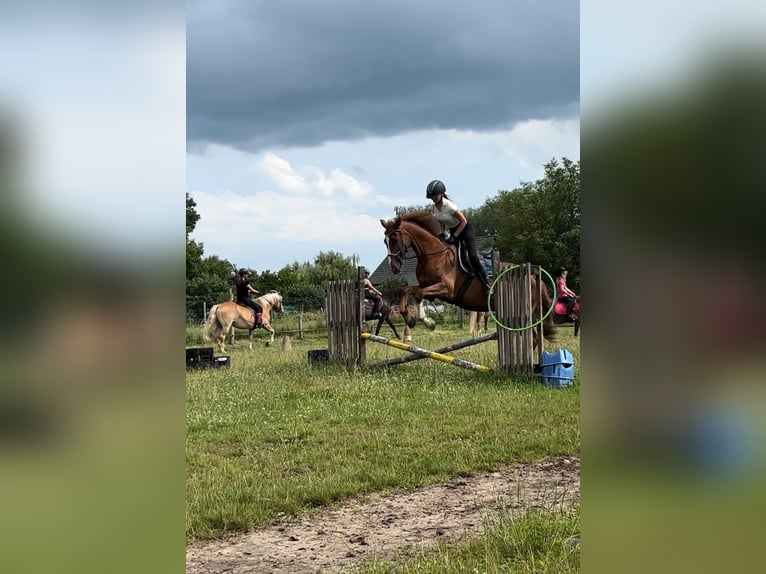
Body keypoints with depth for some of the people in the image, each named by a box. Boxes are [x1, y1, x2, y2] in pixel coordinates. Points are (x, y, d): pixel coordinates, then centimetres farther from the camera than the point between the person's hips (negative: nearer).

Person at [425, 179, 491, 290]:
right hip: (452, 231, 8)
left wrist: (454, 237, -25)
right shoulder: (435, 208, -4)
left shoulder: (449, 206, -26)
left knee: (472, 257, -19)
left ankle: (486, 282, -9)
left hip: (465, 229, -8)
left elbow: (464, 221, -23)